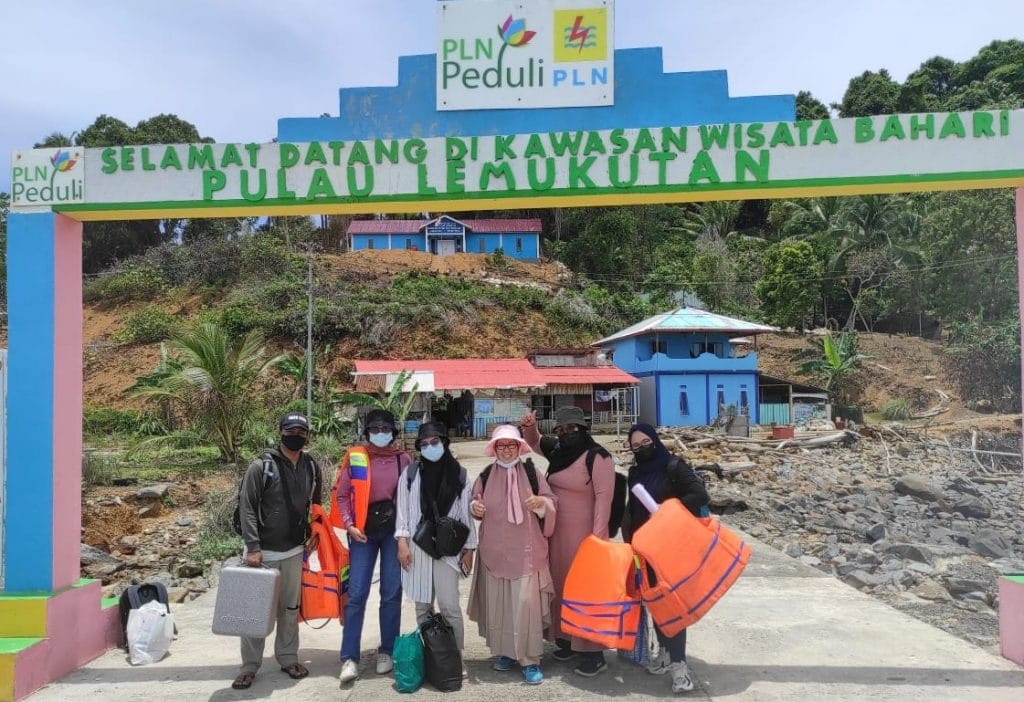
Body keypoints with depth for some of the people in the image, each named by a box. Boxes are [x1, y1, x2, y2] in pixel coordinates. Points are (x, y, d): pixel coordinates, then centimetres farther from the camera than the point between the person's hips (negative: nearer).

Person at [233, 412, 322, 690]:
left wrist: (311, 536, 12)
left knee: (290, 608, 14)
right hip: (263, 551, -4)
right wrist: (253, 547, -17)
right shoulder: (261, 465, -11)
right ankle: (250, 666, 18)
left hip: (294, 551, 4)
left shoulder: (312, 467, 3)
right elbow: (246, 507, -13)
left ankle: (288, 658, 28)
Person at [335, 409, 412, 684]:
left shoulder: (403, 458, 2)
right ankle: (350, 658, 5)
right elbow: (342, 495, 4)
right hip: (364, 532, -1)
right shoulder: (354, 457, 0)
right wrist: (349, 525, -6)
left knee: (392, 593, 6)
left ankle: (387, 651, 20)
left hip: (394, 531, 1)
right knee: (356, 593, -2)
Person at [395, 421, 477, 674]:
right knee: (422, 606, 9)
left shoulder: (458, 474, 3)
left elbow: (466, 513, 5)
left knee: (449, 606, -7)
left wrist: (469, 548, 4)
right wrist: (402, 543, -3)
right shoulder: (411, 473, 4)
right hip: (417, 548, 2)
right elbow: (403, 509, 5)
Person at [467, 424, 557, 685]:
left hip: (526, 551, -2)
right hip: (494, 551, 3)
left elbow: (551, 502, 3)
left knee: (526, 603, -8)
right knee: (497, 603, 8)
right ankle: (504, 651, 26)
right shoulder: (485, 476, 6)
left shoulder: (531, 472, 0)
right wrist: (474, 506, -7)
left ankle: (530, 660, 3)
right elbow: (475, 503, 16)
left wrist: (541, 503, -19)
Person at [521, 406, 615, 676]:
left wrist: (597, 537, -18)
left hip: (584, 536, -7)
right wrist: (529, 426, 2)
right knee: (562, 585, 14)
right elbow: (534, 441, 24)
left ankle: (594, 653, 10)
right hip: (557, 533, 7)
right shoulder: (557, 451, 6)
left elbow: (603, 497, -16)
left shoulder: (598, 457, -14)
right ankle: (567, 640, 30)